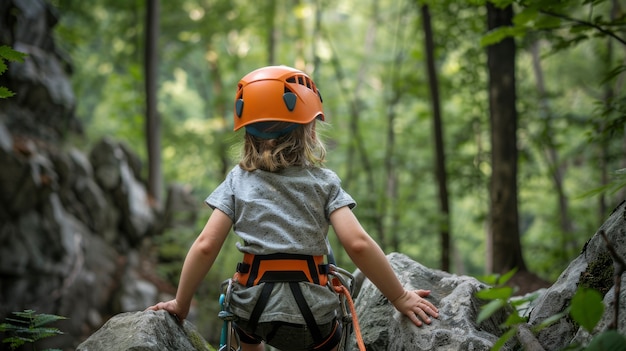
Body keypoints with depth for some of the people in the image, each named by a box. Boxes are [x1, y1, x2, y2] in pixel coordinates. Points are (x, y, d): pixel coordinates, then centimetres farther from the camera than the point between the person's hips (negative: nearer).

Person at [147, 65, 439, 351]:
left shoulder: (238, 180, 2)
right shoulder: (324, 182, -2)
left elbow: (205, 245, -6)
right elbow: (358, 244, -13)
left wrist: (181, 304, 4)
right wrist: (400, 298, -5)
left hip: (252, 310, 2)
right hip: (310, 317, -2)